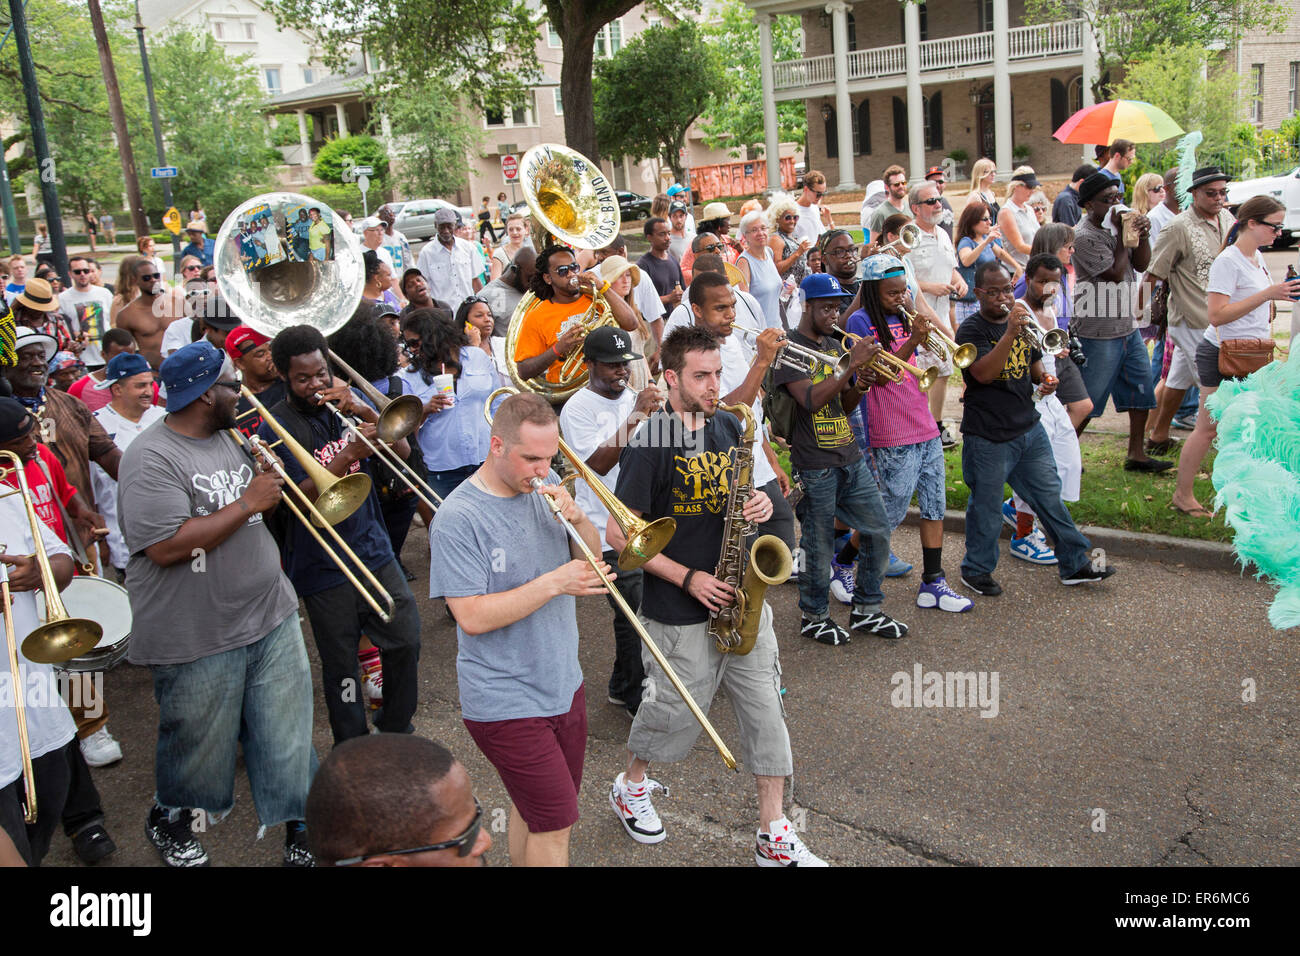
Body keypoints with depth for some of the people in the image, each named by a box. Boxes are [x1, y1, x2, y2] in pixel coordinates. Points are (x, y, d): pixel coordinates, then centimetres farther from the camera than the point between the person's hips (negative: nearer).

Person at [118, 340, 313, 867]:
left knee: (287, 735, 11)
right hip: (199, 641, -6)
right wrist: (247, 503, -22)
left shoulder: (228, 438, 9)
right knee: (200, 745, 14)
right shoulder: (153, 458, -17)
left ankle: (300, 826, 26)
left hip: (272, 619, 7)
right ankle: (170, 821, 41)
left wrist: (269, 484, 2)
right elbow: (165, 547, -27)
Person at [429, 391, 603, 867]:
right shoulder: (457, 519, -18)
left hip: (563, 685, 6)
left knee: (535, 811, 19)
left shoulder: (545, 485, 1)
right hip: (505, 702, -6)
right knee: (555, 824, -1)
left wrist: (577, 519, -13)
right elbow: (472, 618, -22)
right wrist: (553, 583, -26)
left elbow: (591, 560, 7)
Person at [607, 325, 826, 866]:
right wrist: (689, 578, -17)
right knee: (677, 711, 10)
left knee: (765, 710, 7)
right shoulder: (650, 443, -15)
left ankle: (774, 837, 18)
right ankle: (630, 787, 41)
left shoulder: (728, 426, 5)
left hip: (740, 596, 6)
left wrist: (758, 503, -5)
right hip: (682, 612, -6)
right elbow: (619, 533, -15)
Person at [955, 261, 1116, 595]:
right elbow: (984, 373, -26)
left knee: (1050, 498, 13)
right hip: (989, 438, -7)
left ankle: (1075, 564, 23)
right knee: (987, 508, 5)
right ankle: (976, 570, 22)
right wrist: (1010, 333, -33)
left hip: (1029, 429, 7)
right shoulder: (972, 329, -11)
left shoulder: (1021, 319, 12)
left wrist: (1043, 379, 3)